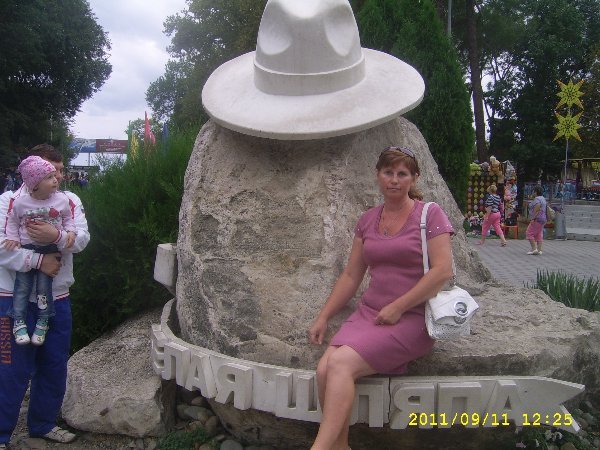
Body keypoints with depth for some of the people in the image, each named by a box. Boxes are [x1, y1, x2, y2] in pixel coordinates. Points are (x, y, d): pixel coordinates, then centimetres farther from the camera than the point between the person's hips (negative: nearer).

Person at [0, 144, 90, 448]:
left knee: (55, 365, 14)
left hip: (57, 298, 4)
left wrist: (57, 236, -27)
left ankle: (43, 423, 34)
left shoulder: (70, 201, 5)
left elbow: (82, 239, -8)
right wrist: (39, 261, -21)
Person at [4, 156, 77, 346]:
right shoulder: (20, 203, -8)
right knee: (22, 286, 1)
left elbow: (68, 219, 8)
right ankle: (19, 323, 7)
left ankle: (42, 323, 10)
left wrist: (70, 232, -9)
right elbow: (12, 222, 7)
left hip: (50, 250, 0)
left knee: (44, 286, -1)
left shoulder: (62, 199, -5)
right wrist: (13, 237, -7)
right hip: (26, 250, 0)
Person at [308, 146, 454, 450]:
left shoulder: (430, 214, -1)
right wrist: (323, 317, 7)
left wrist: (397, 308, -14)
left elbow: (443, 270, -11)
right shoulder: (368, 220, 15)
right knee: (324, 368, -22)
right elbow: (351, 275, 16)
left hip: (412, 318, -5)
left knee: (341, 363, -27)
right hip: (369, 312, 5)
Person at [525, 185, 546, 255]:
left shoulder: (537, 199, -15)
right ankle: (539, 250, 8)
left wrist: (533, 218, -20)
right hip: (543, 219, 10)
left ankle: (534, 249, -8)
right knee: (539, 235, 9)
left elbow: (537, 210, -23)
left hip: (537, 219, -10)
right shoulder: (542, 198, 17)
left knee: (529, 233, -5)